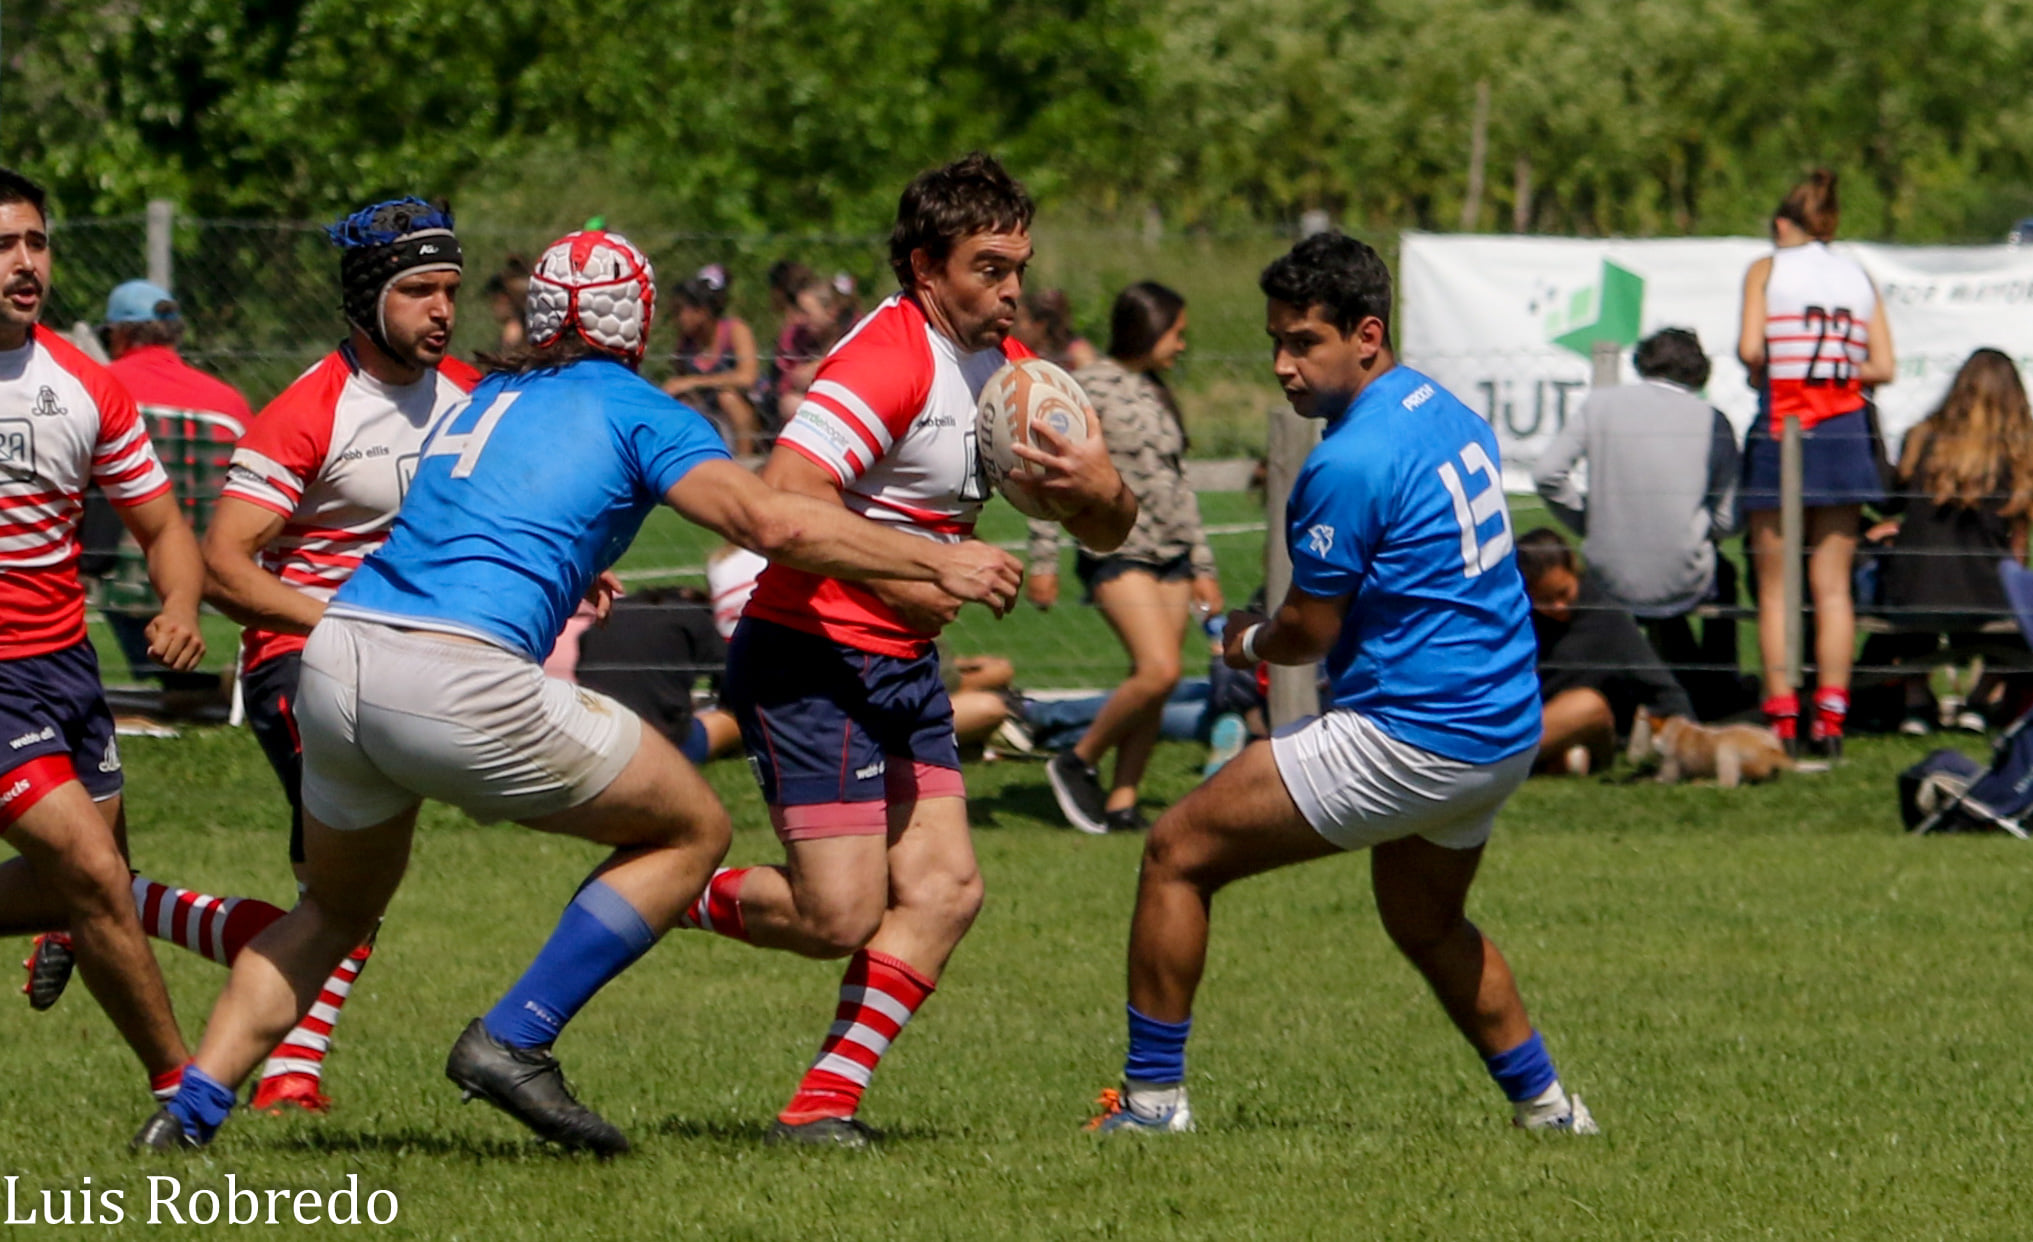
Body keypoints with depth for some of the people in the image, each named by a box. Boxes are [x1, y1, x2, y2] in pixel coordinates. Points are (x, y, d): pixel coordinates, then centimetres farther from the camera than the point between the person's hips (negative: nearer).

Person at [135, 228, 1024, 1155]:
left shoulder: (478, 401, 27)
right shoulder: (636, 411, 8)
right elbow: (773, 523, -5)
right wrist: (938, 564, 3)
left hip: (335, 658, 7)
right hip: (463, 685, -7)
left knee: (334, 912, 29)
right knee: (690, 830, 11)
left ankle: (190, 1108, 14)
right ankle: (512, 1042, 1)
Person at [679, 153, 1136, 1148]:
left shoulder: (1006, 368, 11)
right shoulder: (889, 358, -17)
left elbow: (1108, 529, 13)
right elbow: (783, 496, -28)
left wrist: (1094, 487, -10)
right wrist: (897, 576, -28)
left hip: (902, 670, 9)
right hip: (811, 662, -9)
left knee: (943, 890, -3)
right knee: (843, 918, -13)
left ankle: (824, 1104, 0)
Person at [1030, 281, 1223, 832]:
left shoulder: (1157, 394, 17)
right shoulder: (1091, 386, -5)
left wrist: (1202, 567, 22)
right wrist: (1043, 560, -11)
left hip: (1171, 555, 7)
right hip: (1117, 552, -7)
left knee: (1151, 687, -1)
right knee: (1158, 671, -20)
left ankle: (1122, 802, 3)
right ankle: (1077, 762, -3)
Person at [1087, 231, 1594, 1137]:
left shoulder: (1351, 464, -20)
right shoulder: (1447, 414, 9)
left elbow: (1308, 633, -12)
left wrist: (1246, 642, 11)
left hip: (1409, 739, -10)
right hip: (1505, 733, 10)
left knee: (1178, 854, -2)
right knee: (1427, 927, 32)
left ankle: (1151, 1097, 1)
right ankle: (1547, 1109, 35)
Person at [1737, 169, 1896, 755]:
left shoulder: (1767, 269, 2)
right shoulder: (1859, 277, 11)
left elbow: (1750, 348, -11)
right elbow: (1884, 367, 3)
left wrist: (1766, 375, 8)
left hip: (1781, 429, -3)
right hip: (1845, 432, 3)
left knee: (1775, 590, 3)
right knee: (1833, 586, 4)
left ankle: (1782, 718, -2)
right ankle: (1830, 716, -2)